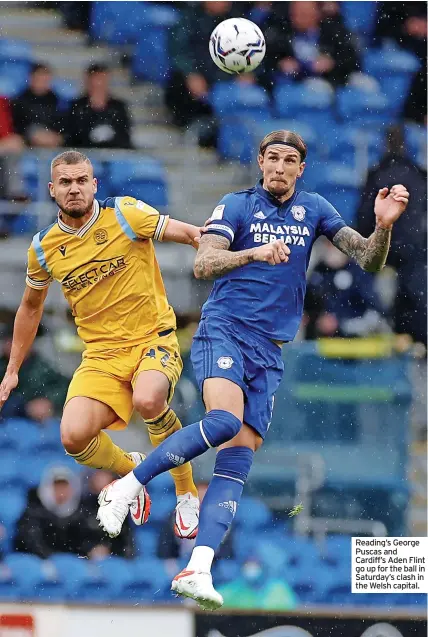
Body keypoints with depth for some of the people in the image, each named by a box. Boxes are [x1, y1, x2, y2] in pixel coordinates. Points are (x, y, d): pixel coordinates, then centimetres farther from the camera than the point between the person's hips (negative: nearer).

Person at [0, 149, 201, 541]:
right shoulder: (44, 248, 5)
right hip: (102, 353, 3)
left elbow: (190, 234, -7)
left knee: (147, 400, -37)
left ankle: (188, 493, -12)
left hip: (153, 340, -3)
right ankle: (129, 470, 15)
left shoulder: (125, 214, -7)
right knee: (74, 436, -22)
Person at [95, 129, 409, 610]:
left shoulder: (314, 210, 13)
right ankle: (125, 488, -19)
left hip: (269, 352, 4)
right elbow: (203, 265, -12)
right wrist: (255, 252, -28)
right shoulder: (237, 205, 1)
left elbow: (368, 261, 8)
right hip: (223, 331, -4)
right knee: (225, 420, -31)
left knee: (238, 457, -9)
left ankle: (197, 570, -17)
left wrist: (384, 226, -12)